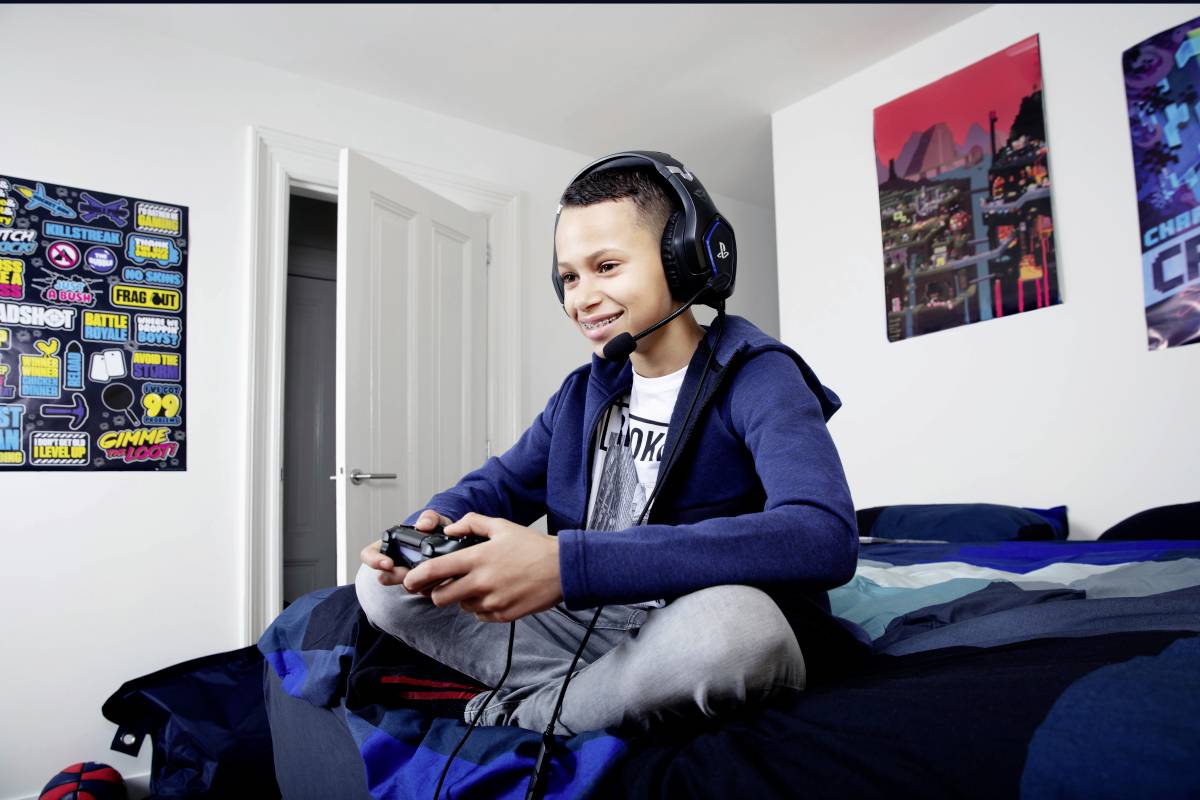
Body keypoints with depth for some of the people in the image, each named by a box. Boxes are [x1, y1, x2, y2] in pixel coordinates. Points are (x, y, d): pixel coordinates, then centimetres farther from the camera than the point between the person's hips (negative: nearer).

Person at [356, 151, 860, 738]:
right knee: (381, 582, -2)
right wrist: (433, 524, -12)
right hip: (586, 626, 5)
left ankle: (518, 714, -11)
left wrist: (568, 563, -38)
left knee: (732, 617, -40)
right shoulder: (584, 392, 9)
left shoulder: (757, 377, -12)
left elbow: (824, 538, -30)